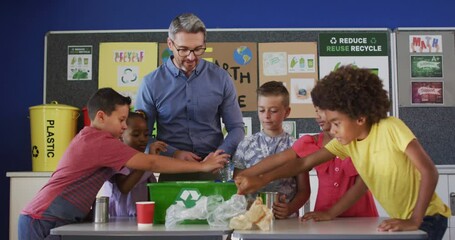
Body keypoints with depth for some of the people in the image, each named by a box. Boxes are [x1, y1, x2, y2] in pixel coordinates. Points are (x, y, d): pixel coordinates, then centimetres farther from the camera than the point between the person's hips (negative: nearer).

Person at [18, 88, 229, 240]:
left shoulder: (91, 139, 15)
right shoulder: (100, 141, -16)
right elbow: (151, 164, -18)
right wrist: (202, 166, -14)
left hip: (49, 221, 10)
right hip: (44, 222, -10)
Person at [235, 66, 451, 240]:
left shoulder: (391, 128, -23)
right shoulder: (347, 141, -5)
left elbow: (429, 171, -26)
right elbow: (304, 163, -5)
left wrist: (414, 221, -27)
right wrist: (261, 180, -15)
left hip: (427, 216, -6)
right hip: (401, 219, 6)